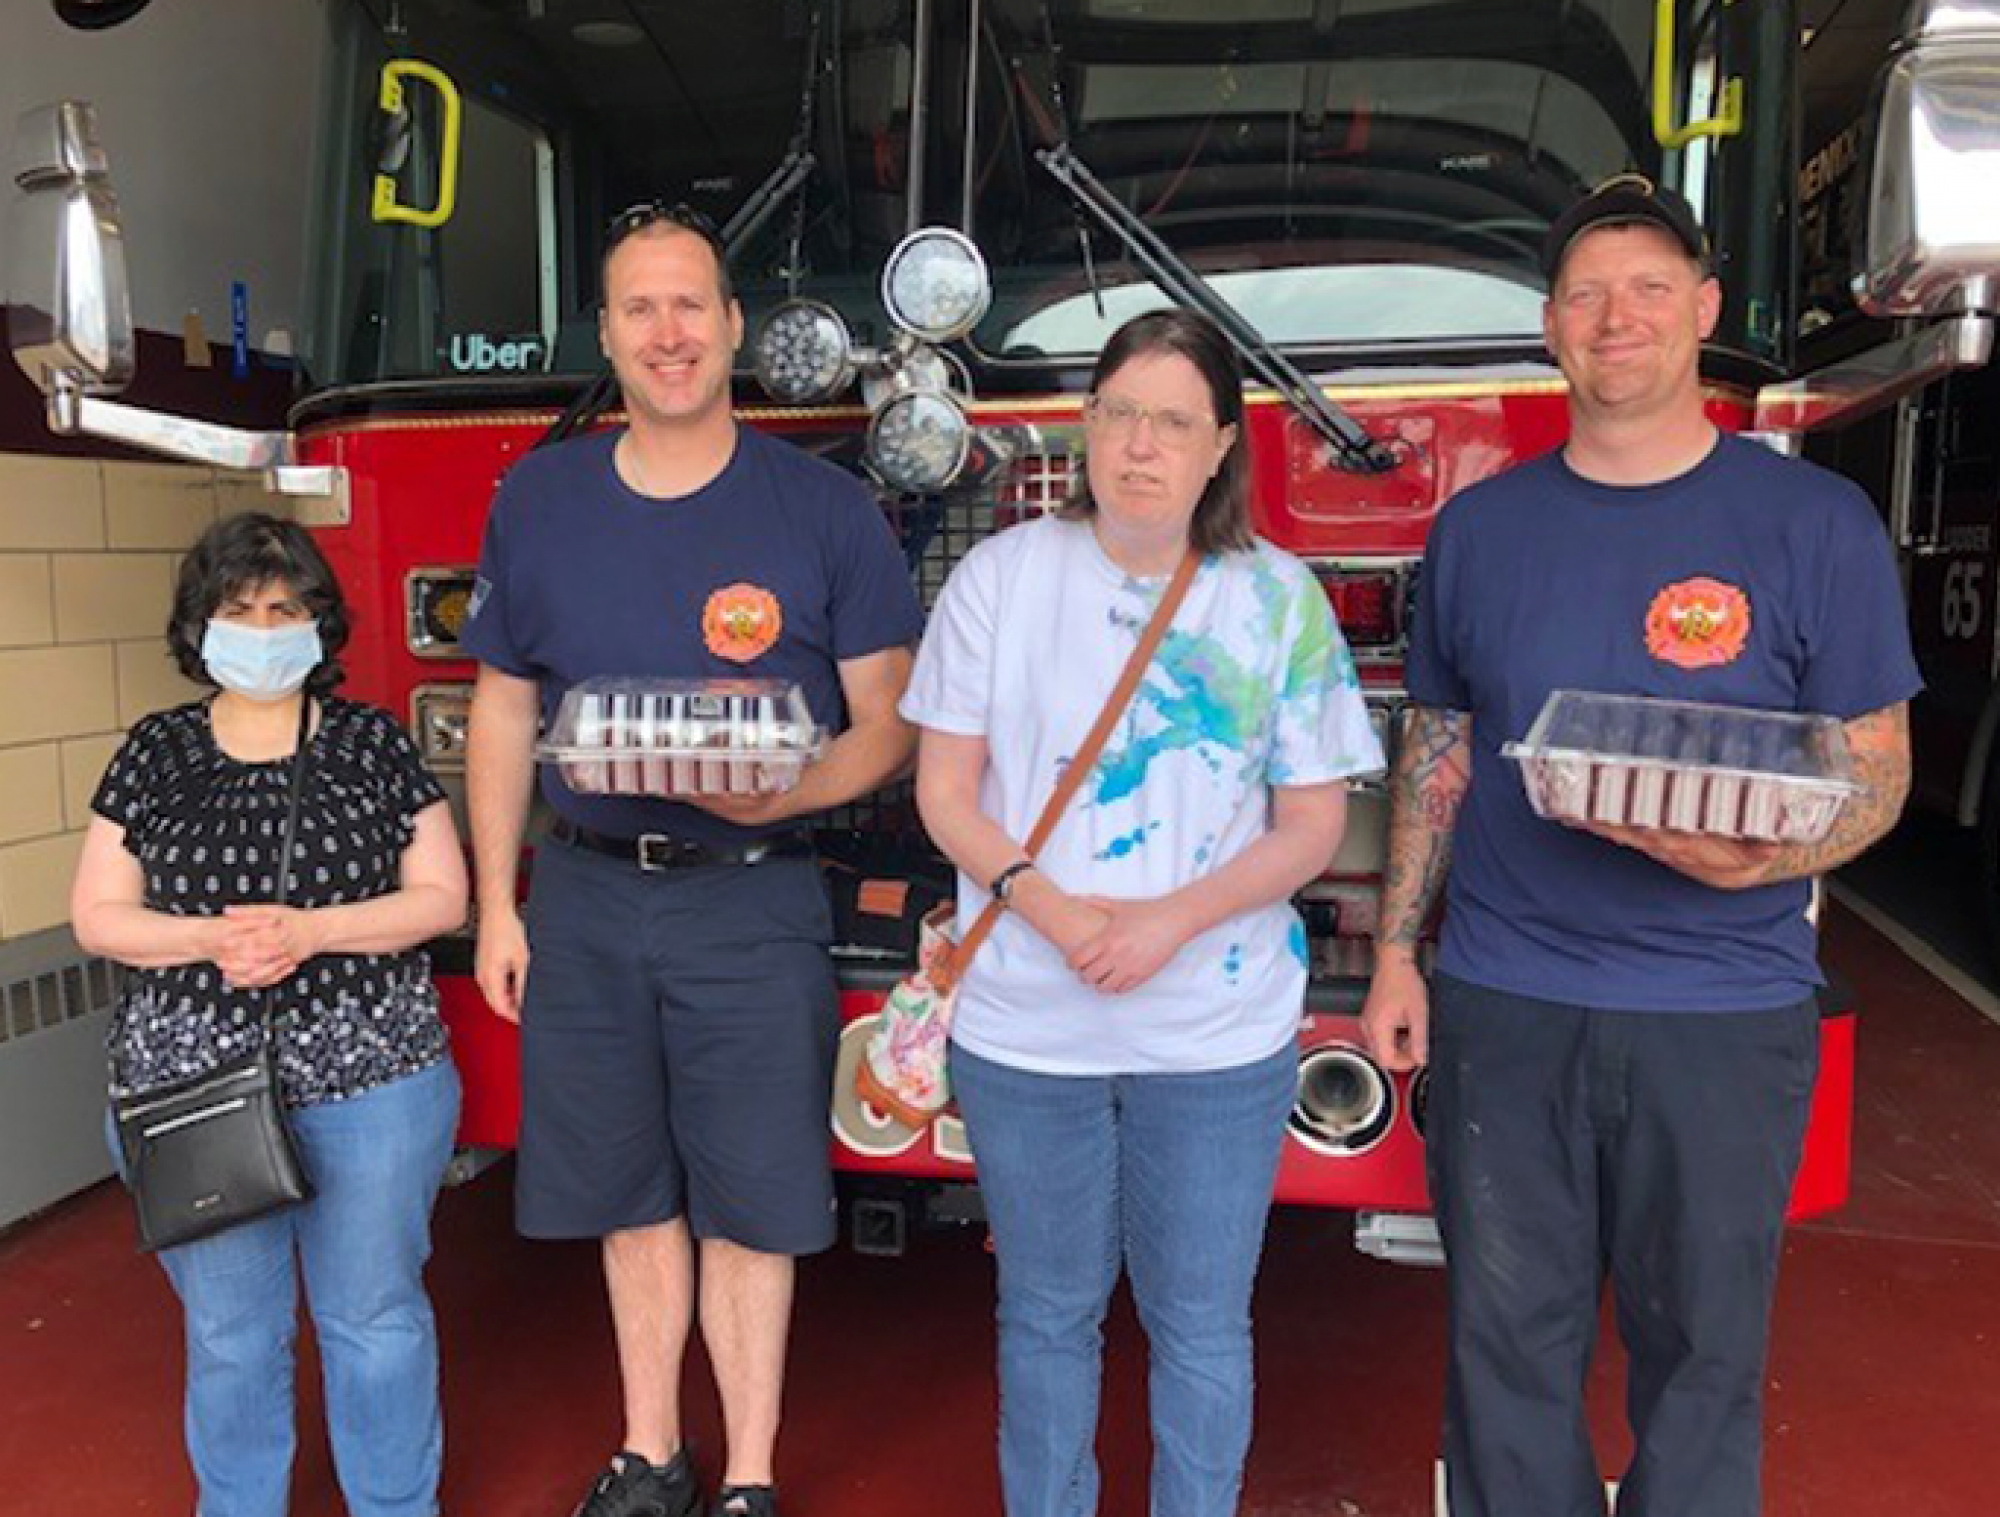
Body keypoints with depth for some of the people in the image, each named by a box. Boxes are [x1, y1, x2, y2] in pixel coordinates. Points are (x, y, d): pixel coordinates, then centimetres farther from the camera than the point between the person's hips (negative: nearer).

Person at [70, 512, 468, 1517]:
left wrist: (310, 930, -16)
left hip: (370, 1084, -1)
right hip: (192, 1092, 1)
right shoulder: (153, 755, 6)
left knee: (376, 1319, 10)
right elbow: (98, 916, 5)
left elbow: (440, 897, -1)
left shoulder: (374, 745, 1)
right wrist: (208, 940, -14)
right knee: (229, 1334, 14)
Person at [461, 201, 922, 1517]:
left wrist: (786, 792, -22)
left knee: (749, 1205, 5)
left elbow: (888, 724, -3)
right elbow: (504, 710, 10)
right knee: (632, 1195, 14)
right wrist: (497, 903, 7)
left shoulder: (825, 508, -4)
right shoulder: (537, 500, 5)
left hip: (752, 902, -3)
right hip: (585, 898, 3)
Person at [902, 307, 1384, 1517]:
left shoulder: (1279, 598, -2)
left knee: (1200, 1326, 14)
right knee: (1049, 1314, 18)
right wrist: (1049, 909, -17)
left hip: (1219, 1032, 0)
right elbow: (947, 792, -1)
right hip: (1024, 1025, 1)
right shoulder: (1004, 575, -2)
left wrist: (1174, 921, -16)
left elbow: (1312, 824, -1)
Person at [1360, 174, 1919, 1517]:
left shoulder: (1814, 523, -2)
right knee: (1509, 1343, 13)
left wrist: (1764, 857, -22)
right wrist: (1396, 953, 7)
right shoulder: (1481, 526, 6)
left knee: (1703, 1350, 13)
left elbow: (1878, 769, 0)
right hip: (1502, 1004, 2)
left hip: (1723, 1015, -1)